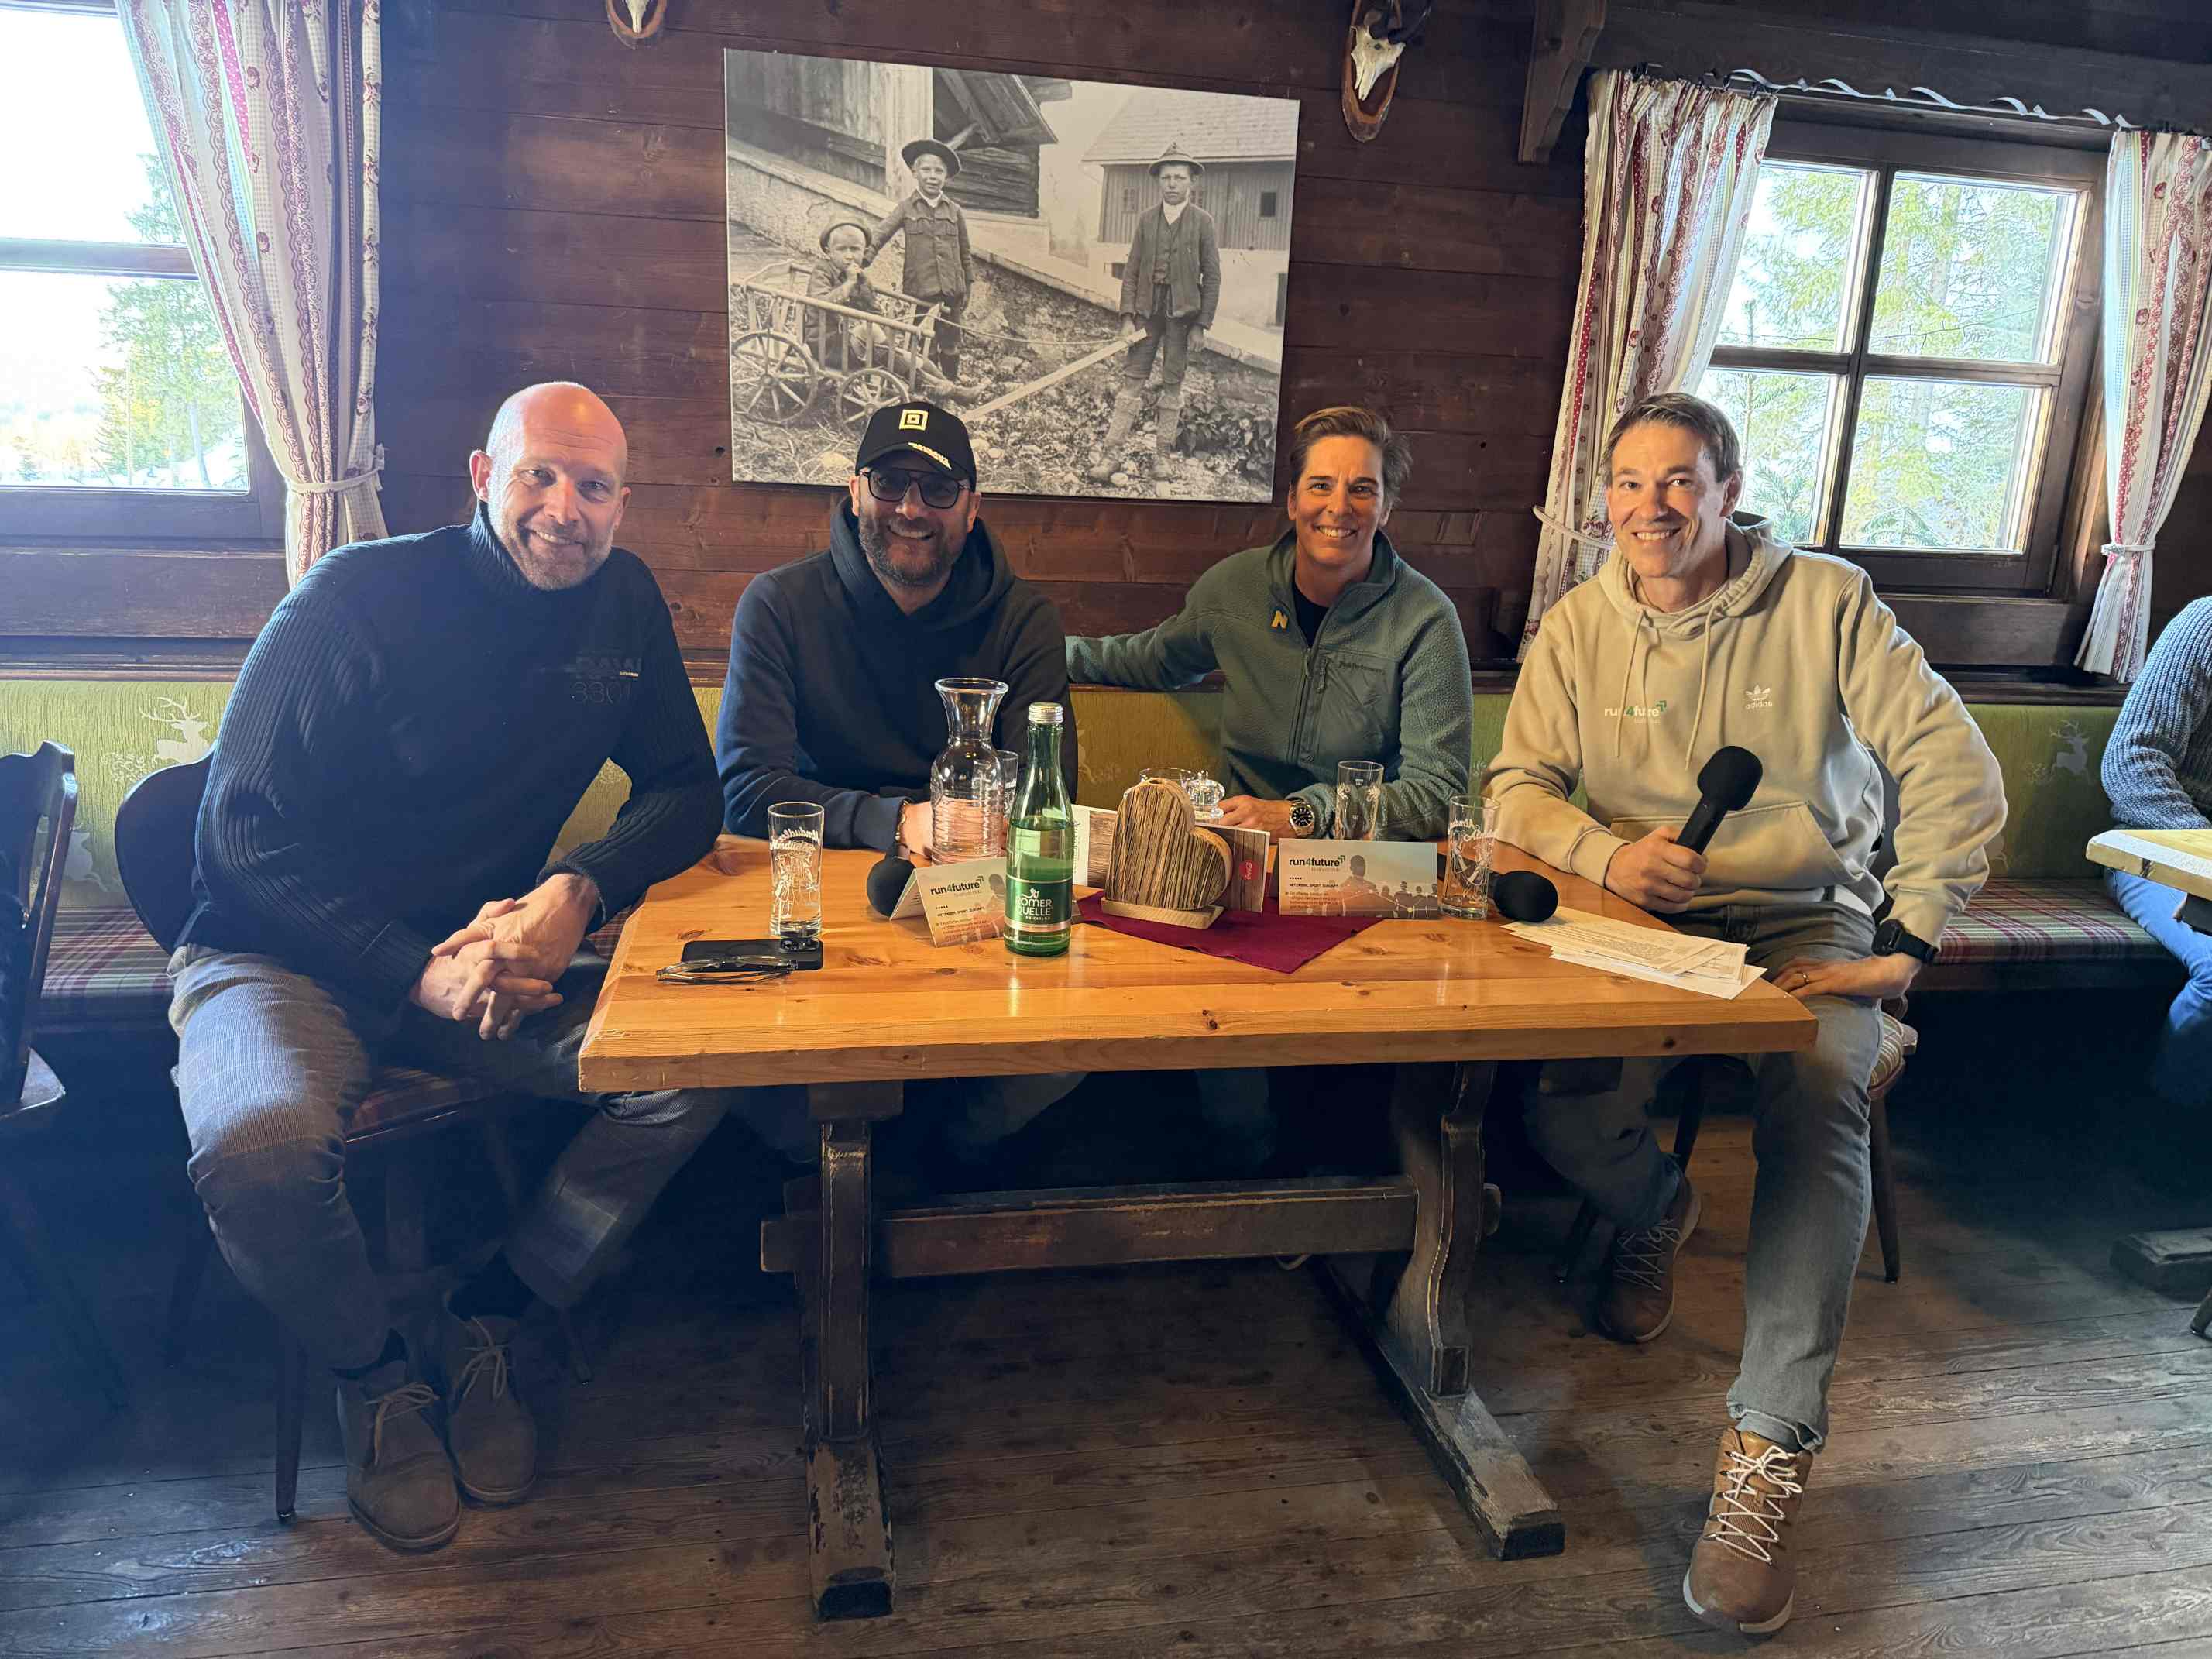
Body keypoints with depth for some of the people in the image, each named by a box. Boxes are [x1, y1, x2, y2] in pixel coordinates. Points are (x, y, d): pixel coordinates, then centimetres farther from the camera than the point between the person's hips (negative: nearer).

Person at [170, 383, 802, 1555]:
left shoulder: (622, 602, 2)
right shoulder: (357, 599, -12)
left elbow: (685, 792, 4)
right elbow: (246, 831, -12)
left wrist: (578, 890, -17)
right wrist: (417, 972, -24)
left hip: (490, 951, 4)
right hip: (283, 958, -3)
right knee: (261, 1147, -34)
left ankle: (481, 1330, -1)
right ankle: (375, 1379, -1)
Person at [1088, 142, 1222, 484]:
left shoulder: (1203, 222, -2)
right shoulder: (1147, 219, 5)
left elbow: (1212, 278, -2)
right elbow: (1131, 271, 6)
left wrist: (1201, 325, -7)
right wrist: (1127, 316, -3)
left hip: (1183, 312, -2)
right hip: (1147, 309, 2)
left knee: (1172, 385, 5)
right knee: (1132, 380, -1)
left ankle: (1162, 453, 15)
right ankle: (1113, 453, -1)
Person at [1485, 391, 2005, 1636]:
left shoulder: (1827, 603, -4)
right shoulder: (1580, 625, 4)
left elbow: (1957, 770, -6)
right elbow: (1519, 784, 2)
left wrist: (1910, 941, -13)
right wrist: (1607, 852, -20)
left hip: (1807, 931, -1)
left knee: (1820, 1103, -31)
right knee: (1564, 1113, -24)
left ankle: (1771, 1455, -22)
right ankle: (1657, 1209, 15)